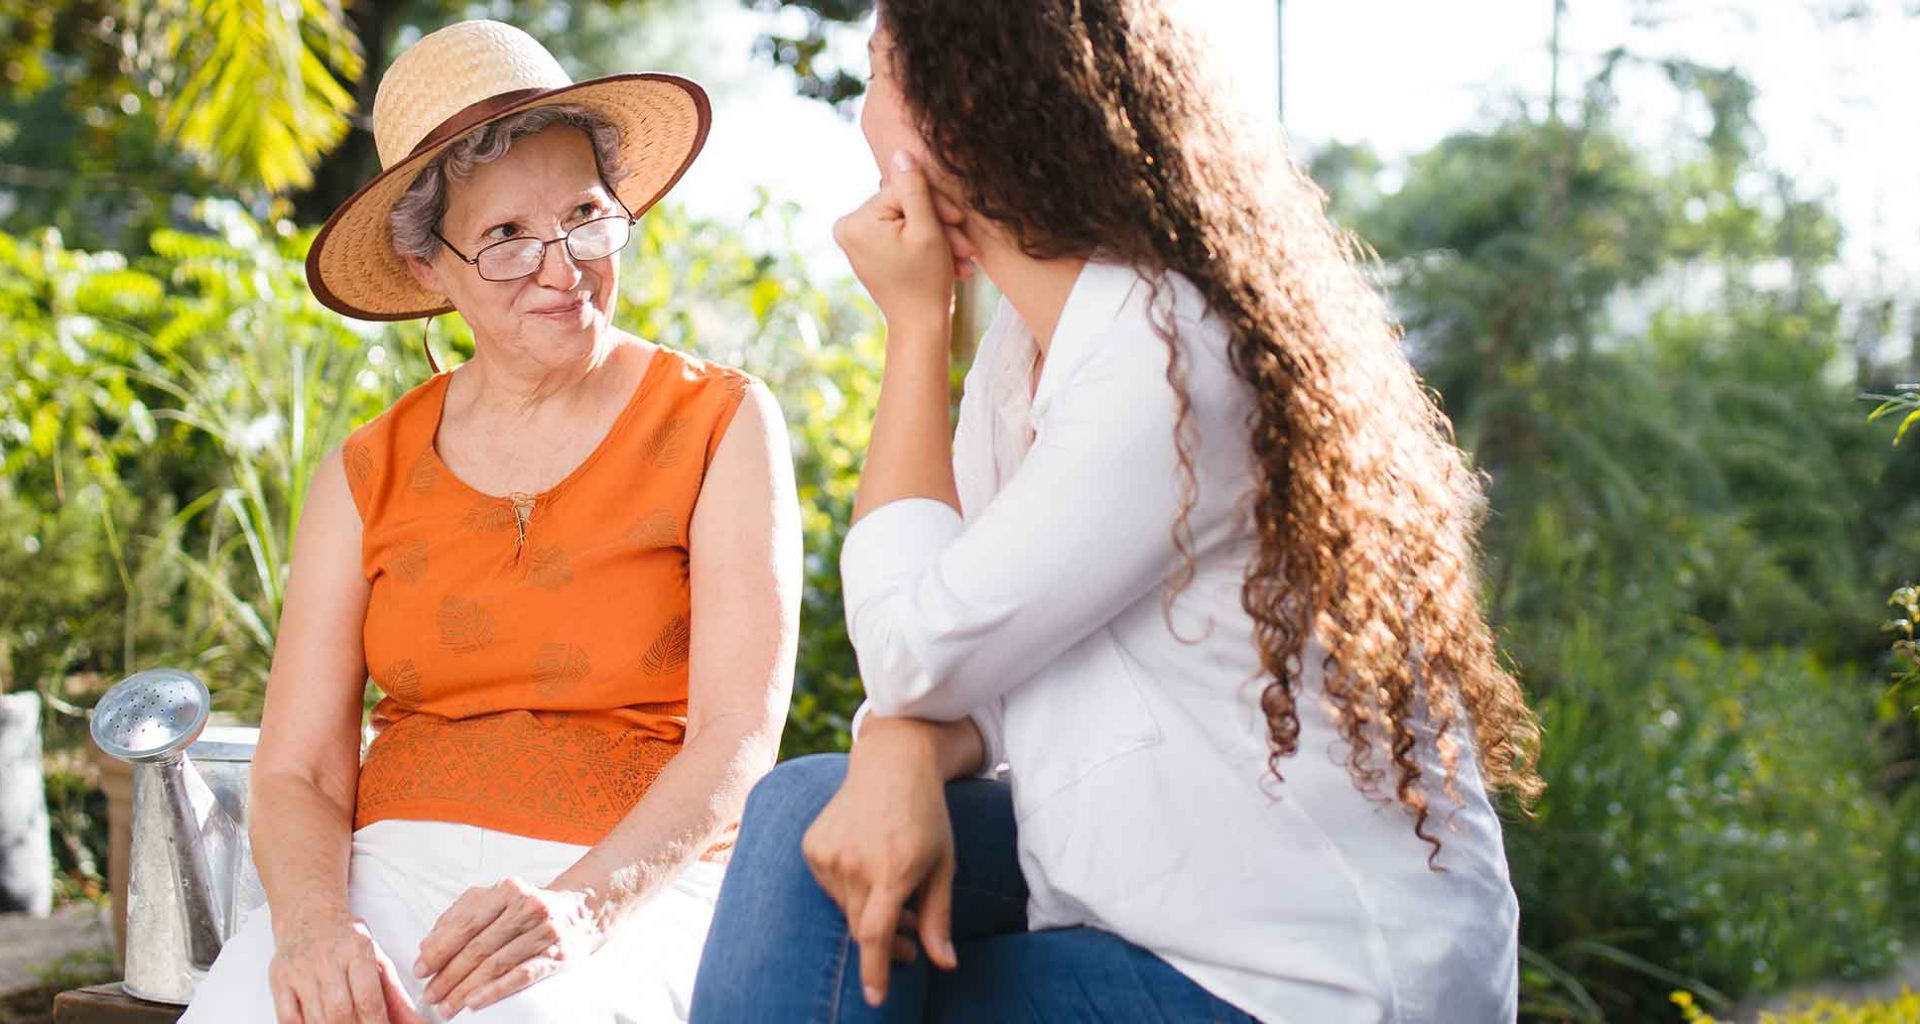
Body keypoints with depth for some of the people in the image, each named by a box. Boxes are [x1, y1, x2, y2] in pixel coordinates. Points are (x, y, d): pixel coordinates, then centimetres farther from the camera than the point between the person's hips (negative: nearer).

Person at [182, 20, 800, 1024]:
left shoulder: (723, 426, 4)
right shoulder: (367, 477, 12)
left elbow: (739, 743, -6)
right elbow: (297, 770, 5)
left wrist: (578, 906, -22)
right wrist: (313, 921, -17)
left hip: (631, 891, -3)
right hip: (389, 875, 3)